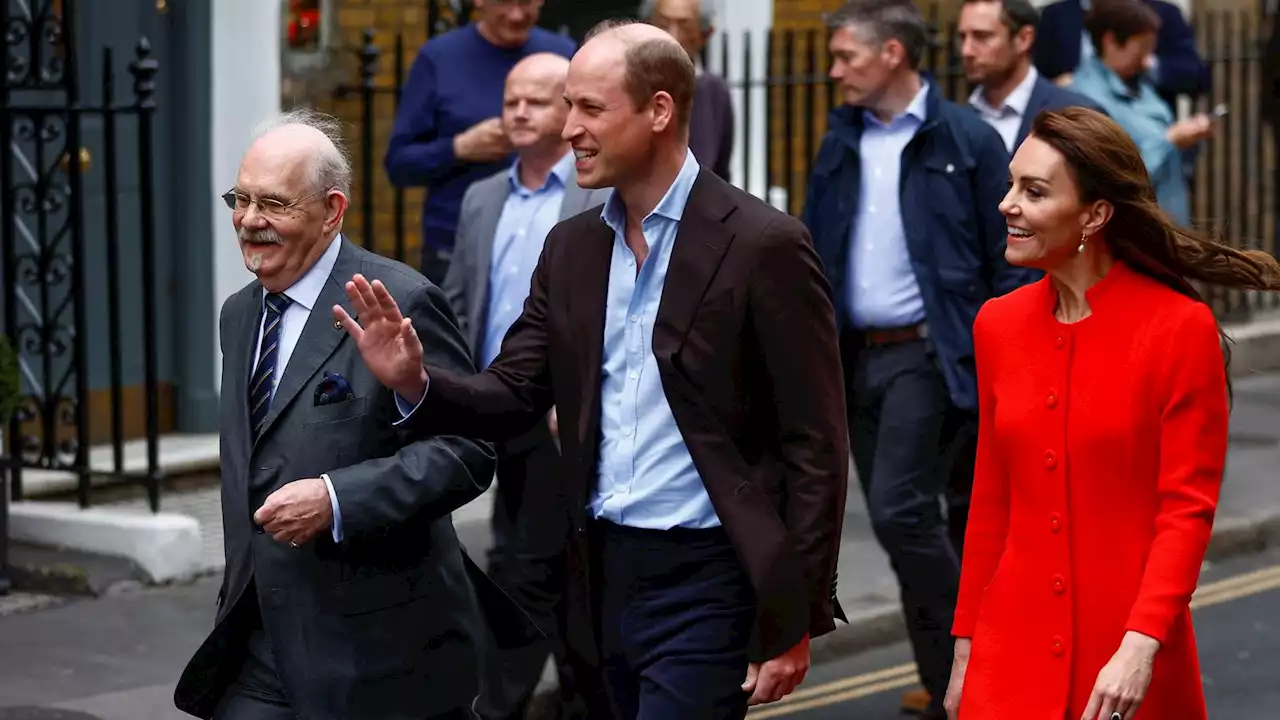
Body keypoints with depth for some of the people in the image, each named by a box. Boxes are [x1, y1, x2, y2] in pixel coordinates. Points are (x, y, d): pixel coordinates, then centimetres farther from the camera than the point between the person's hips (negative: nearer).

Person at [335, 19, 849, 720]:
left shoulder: (763, 245, -10)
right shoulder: (571, 247, 9)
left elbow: (815, 445, -10)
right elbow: (513, 395, 8)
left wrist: (795, 621, -12)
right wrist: (415, 381, -14)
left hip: (705, 582, -6)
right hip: (606, 574, 6)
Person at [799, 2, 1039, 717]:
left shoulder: (968, 139, -6)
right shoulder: (842, 143, 11)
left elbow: (1011, 262, -6)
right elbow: (815, 255, 15)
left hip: (929, 354, -6)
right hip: (858, 356, 6)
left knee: (900, 509, -15)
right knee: (912, 520, 10)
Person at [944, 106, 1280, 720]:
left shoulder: (1181, 329, -9)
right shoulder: (1000, 324, 5)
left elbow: (1189, 509, -10)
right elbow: (990, 504, 11)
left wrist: (1141, 647, -19)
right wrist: (966, 649, 11)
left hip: (1127, 670, -4)